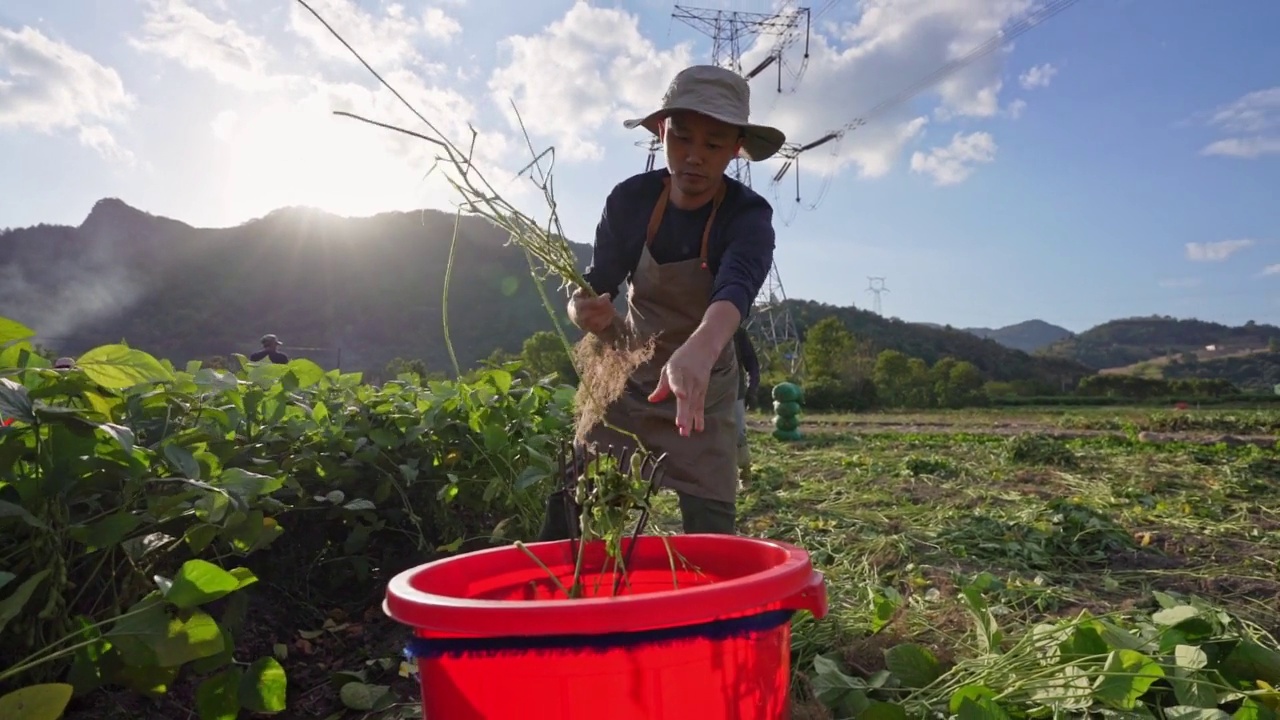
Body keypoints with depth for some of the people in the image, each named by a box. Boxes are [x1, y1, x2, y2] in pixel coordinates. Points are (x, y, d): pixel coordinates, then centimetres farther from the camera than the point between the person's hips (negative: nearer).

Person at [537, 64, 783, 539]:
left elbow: (735, 290, -40)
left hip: (704, 386, -1)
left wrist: (698, 352, -62)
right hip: (627, 376, 2)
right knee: (572, 507, -6)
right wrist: (584, 309, -35)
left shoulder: (749, 216, -20)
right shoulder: (630, 200, -12)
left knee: (711, 530, -3)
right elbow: (597, 286, -9)